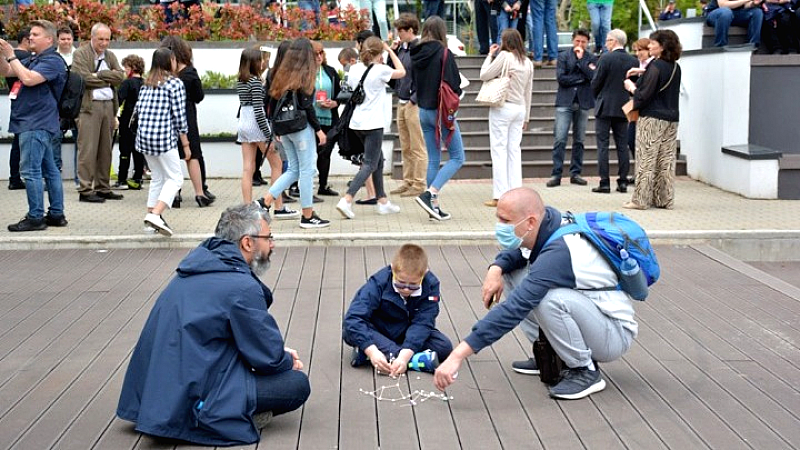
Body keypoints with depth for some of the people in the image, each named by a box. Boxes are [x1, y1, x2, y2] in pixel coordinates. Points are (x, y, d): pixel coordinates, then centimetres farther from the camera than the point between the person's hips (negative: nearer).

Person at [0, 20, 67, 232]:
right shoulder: (32, 59, 18)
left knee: (30, 170, -9)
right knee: (49, 170, 11)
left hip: (36, 125, -10)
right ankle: (56, 214, 17)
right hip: (37, 124, 10)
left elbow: (29, 79, -24)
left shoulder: (52, 61, -11)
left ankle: (35, 217, -6)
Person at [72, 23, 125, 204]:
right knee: (88, 149, -7)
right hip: (89, 106, -6)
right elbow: (85, 78, -15)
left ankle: (103, 188, 16)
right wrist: (109, 78, -3)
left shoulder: (110, 56, 17)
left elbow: (120, 76, 3)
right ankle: (85, 190, -4)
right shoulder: (80, 54, -2)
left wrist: (100, 75, -10)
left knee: (105, 149, 9)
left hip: (108, 105, 6)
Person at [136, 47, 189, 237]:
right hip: (164, 136, -7)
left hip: (143, 136, 7)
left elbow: (139, 109, 11)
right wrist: (186, 144, -1)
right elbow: (179, 117, -7)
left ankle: (151, 215, 18)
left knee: (157, 177, 19)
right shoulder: (175, 83, -5)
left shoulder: (147, 83, 13)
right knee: (175, 178, 0)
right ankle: (155, 214, -15)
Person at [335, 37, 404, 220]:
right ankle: (346, 200, -19)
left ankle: (382, 201, 23)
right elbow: (401, 72, 6)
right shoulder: (381, 70, -11)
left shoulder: (354, 69, 4)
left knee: (378, 160, 18)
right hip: (373, 124, -7)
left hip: (357, 123, 7)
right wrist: (391, 51, 15)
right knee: (370, 164, -4)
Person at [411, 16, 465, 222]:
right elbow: (455, 85, -16)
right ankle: (429, 194, -13)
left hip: (423, 111, 6)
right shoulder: (444, 54, -14)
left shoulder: (416, 55, 3)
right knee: (457, 157, 2)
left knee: (433, 159, 13)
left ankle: (434, 205, 13)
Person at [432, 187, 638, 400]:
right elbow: (518, 251, 13)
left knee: (549, 298, -36)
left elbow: (515, 309, -38)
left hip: (615, 334, -9)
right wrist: (496, 268, -11)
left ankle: (585, 371, -13)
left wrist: (458, 355, -40)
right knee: (509, 272, 2)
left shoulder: (558, 253, -32)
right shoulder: (548, 218, -9)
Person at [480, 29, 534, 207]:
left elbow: (484, 75, -7)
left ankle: (499, 195, -6)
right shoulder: (528, 63, 10)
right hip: (520, 109, 6)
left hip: (503, 108, -6)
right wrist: (526, 117, 21)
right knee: (515, 150, 9)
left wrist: (490, 55, 6)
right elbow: (528, 91, 15)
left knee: (499, 150, -3)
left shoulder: (504, 56, -9)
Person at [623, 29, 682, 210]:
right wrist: (643, 72, 19)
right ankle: (665, 199, 12)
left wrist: (632, 88, 1)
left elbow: (645, 95, -17)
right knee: (667, 160, 9)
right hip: (671, 119, 8)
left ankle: (640, 199, -1)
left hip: (652, 119, -8)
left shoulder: (656, 66, -14)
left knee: (646, 159, -3)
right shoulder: (675, 67, 10)